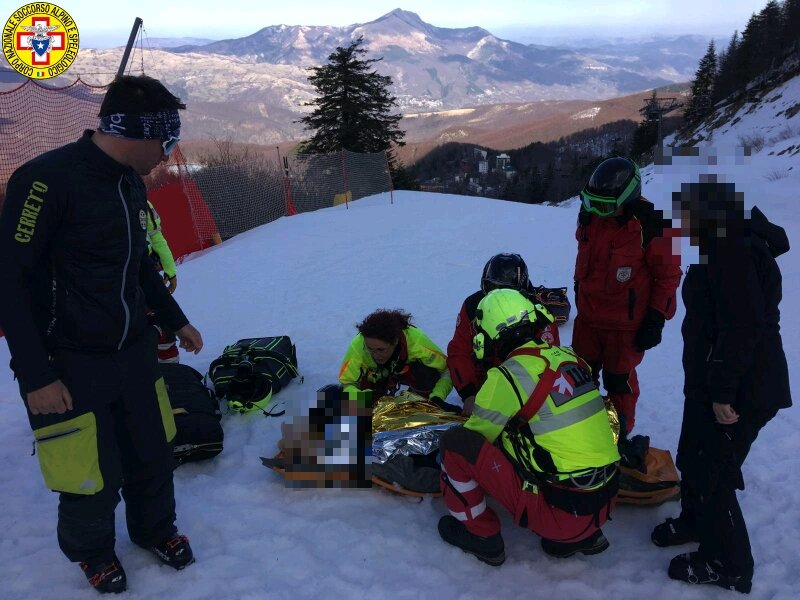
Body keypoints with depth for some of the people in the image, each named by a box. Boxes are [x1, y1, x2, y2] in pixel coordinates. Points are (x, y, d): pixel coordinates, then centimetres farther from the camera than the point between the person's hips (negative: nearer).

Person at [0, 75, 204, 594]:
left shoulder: (132, 182, 5)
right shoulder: (46, 179, -20)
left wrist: (176, 320, 24)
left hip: (135, 351, 7)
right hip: (70, 366, -6)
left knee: (153, 456, 15)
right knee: (93, 481, 5)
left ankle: (156, 528, 43)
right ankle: (92, 550, 36)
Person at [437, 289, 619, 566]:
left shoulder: (507, 377, -15)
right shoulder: (569, 357, 4)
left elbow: (476, 437, -2)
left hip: (560, 512, -7)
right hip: (604, 504, 7)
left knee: (455, 441, -4)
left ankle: (480, 535, 13)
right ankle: (585, 536, 21)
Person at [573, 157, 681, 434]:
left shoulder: (651, 224, -17)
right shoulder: (590, 217, -1)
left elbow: (669, 274, -11)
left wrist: (656, 318, -12)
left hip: (627, 323, -5)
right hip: (587, 317, 5)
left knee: (618, 380, 7)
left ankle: (620, 432, 28)